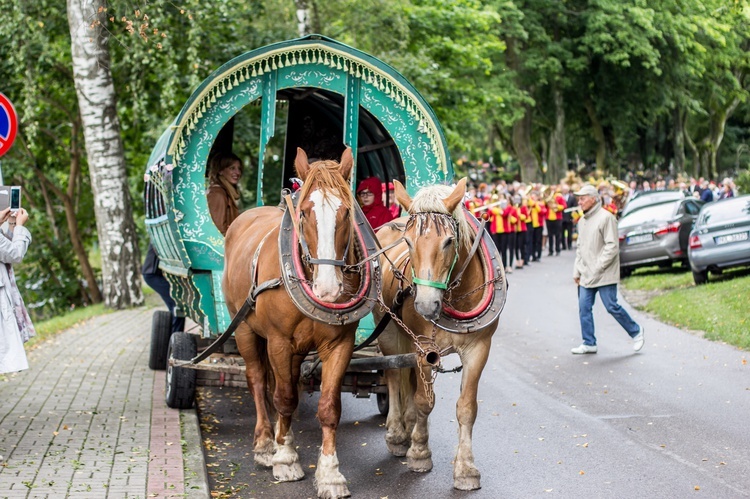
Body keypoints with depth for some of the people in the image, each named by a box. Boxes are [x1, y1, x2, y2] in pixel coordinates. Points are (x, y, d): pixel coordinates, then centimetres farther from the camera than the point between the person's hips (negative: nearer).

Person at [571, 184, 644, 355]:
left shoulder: (606, 217, -12)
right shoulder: (582, 221, 13)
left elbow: (612, 246, -16)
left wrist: (598, 267, -17)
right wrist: (577, 270, 14)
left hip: (604, 275, -7)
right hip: (586, 275, 7)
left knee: (612, 307, -4)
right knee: (584, 308, 3)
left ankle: (636, 331, 16)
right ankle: (589, 343, 11)